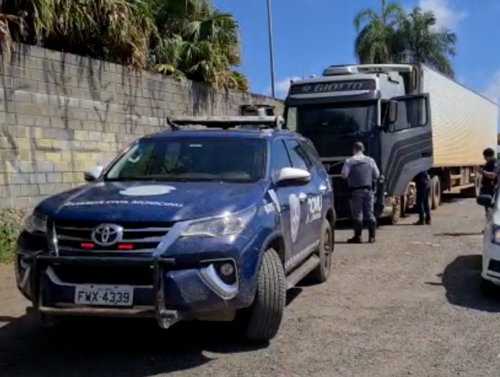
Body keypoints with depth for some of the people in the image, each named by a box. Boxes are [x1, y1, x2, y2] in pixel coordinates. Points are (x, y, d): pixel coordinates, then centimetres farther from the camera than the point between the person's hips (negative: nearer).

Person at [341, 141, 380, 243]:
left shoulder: (349, 161, -5)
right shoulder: (370, 160, 4)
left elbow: (344, 175, -9)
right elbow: (377, 175, 5)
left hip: (355, 190, -3)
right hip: (368, 189, 3)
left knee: (357, 214, 1)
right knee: (369, 213, 8)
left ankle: (357, 236, 2)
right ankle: (372, 236, 9)